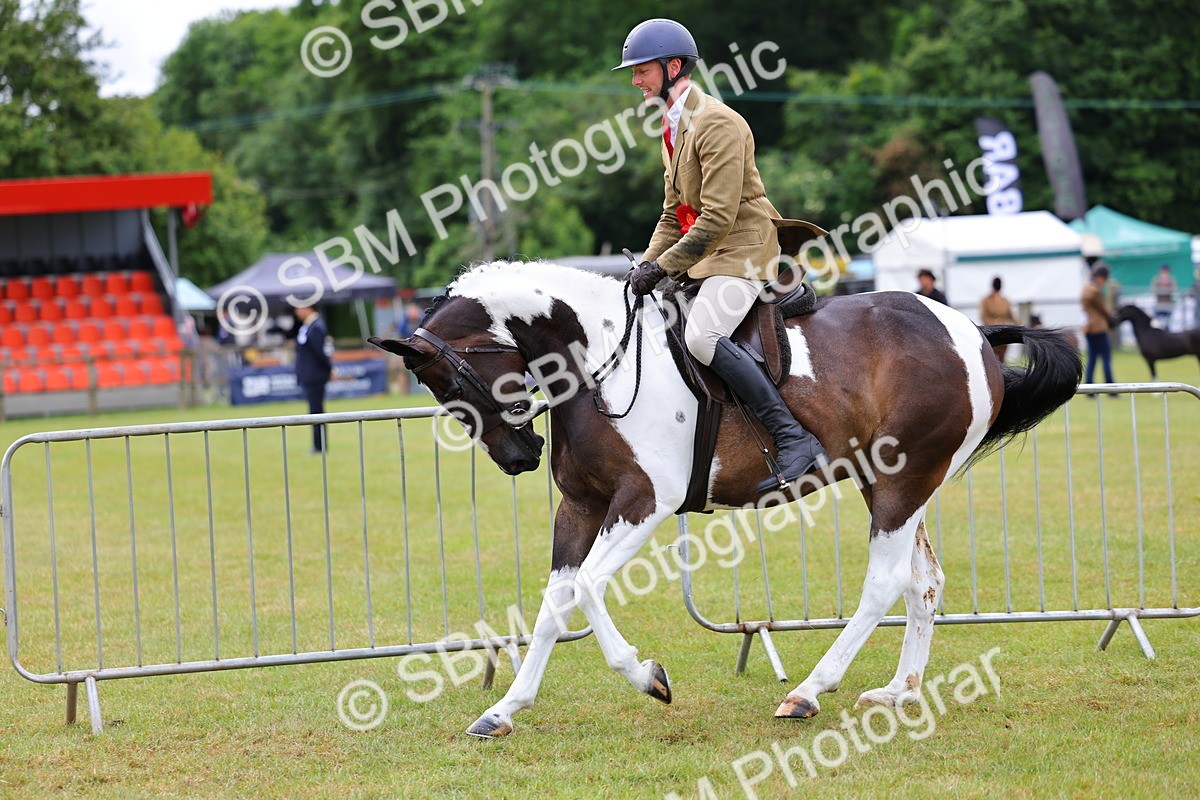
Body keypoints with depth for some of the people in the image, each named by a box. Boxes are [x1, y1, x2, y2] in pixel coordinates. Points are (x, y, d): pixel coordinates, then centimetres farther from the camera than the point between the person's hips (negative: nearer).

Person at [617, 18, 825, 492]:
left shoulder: (716, 123, -16)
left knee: (701, 336, -29)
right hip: (702, 256, 11)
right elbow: (673, 214, 22)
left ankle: (795, 440, -30)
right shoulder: (672, 128, 16)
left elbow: (717, 217, -22)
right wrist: (647, 265, 7)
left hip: (742, 252, -11)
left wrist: (663, 267, -20)